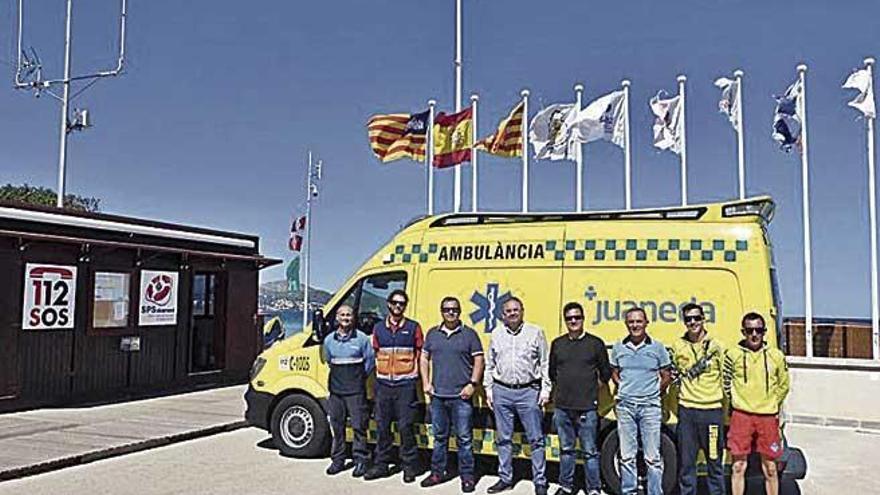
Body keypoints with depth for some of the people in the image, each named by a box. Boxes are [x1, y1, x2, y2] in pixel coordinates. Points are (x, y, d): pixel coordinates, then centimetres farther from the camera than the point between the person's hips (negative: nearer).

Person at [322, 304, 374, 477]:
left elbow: (370, 360, 2)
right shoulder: (329, 340, 6)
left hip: (356, 390, -4)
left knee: (359, 426, -2)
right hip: (336, 390, 4)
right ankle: (337, 460, 21)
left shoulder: (362, 338, -5)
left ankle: (360, 460, 7)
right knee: (337, 426, 10)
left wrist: (359, 377, 6)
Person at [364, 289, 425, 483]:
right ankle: (381, 465, 19)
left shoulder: (413, 327, 1)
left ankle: (410, 466, 8)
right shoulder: (378, 328, 10)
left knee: (406, 427, -2)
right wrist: (380, 372, 8)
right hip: (383, 383, 4)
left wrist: (413, 373, -1)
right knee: (382, 426, 9)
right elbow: (376, 353, 17)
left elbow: (420, 353, 5)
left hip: (405, 384, -3)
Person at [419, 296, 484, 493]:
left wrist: (472, 384, -9)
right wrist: (426, 383, 4)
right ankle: (437, 473, 24)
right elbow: (424, 358, 14)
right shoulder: (432, 334, 10)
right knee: (439, 436, 13)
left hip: (461, 396, -3)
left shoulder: (469, 334, 1)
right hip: (437, 395, 3)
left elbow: (478, 361, 0)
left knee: (464, 438, 1)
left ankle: (467, 476, 10)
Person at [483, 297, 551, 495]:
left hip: (529, 391, -3)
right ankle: (505, 479, 22)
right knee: (503, 439, 10)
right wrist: (488, 389, 10)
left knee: (536, 439, 0)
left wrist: (545, 389, -3)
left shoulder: (535, 332, 2)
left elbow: (545, 364, 2)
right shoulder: (496, 335, 10)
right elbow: (489, 365, 15)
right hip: (502, 392, 3)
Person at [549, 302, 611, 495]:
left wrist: (592, 389, 4)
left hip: (587, 408, -3)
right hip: (562, 407, 3)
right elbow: (552, 372, 17)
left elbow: (605, 373, 6)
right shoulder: (557, 344, 8)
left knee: (589, 451, 2)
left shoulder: (595, 343, -1)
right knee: (566, 449, 13)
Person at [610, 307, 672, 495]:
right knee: (627, 456, 7)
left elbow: (666, 376, 8)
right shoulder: (618, 347, 7)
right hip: (625, 405, 2)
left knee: (653, 457, -1)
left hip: (650, 406, -2)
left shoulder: (657, 347, 1)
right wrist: (624, 390, 6)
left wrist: (653, 393, 3)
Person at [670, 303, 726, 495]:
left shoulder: (715, 346, 2)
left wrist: (728, 408, 7)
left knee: (715, 459, 5)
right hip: (686, 410, 1)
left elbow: (725, 378, 8)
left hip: (712, 409, -1)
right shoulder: (678, 346, 5)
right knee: (686, 460, 6)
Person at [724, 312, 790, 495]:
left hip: (768, 417, 1)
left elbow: (783, 385, 15)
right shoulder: (733, 355, -2)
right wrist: (737, 402, 6)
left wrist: (771, 404, 9)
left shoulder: (776, 356, 3)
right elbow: (725, 383, 8)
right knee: (738, 466, 3)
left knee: (770, 468, 9)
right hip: (741, 416, -1)